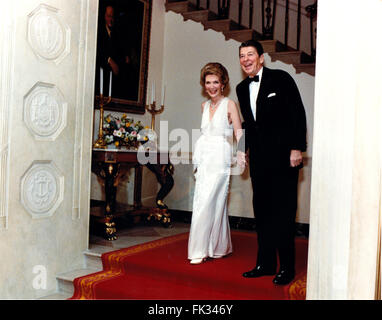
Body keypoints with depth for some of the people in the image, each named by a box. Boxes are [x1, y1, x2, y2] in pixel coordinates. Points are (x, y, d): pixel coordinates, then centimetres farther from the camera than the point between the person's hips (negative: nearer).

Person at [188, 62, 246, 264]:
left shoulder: (229, 105, -4)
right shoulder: (204, 105, 15)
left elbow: (239, 134, -9)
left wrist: (241, 154, -26)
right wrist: (198, 159, 16)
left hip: (220, 159, -6)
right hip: (204, 160, 6)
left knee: (206, 204, -9)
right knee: (212, 203, 8)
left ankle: (200, 250, 2)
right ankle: (220, 248, 21)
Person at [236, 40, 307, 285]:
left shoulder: (281, 79, -4)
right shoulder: (242, 88, 14)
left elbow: (298, 114, -7)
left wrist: (297, 148, -12)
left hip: (284, 157, -6)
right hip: (259, 159, 6)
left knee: (284, 212, -2)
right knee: (262, 211, 10)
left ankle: (287, 268, 9)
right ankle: (266, 263, 21)